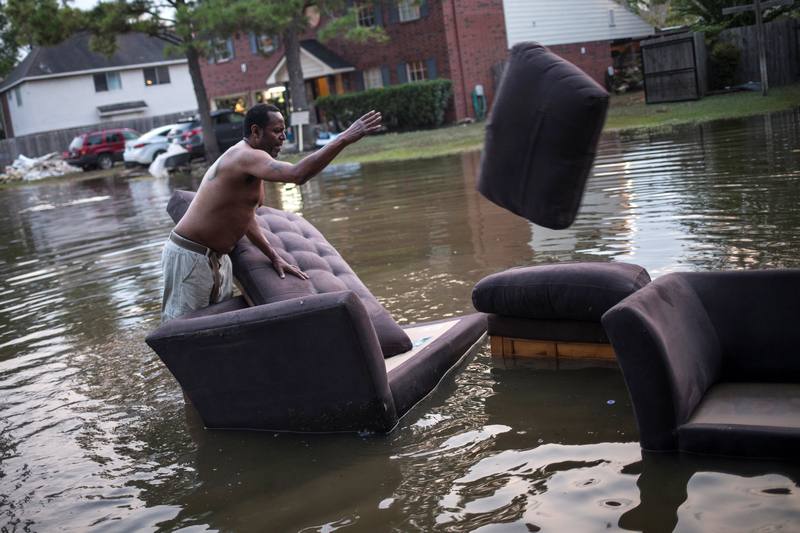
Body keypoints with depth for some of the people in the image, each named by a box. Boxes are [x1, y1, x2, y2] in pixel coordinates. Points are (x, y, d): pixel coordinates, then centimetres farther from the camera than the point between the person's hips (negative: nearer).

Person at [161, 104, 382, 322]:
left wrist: (274, 257, 10)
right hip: (190, 256, -10)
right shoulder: (246, 156, -21)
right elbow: (297, 174, -39)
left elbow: (246, 218, 18)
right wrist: (344, 138, -37)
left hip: (216, 257, 10)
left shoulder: (247, 160, 12)